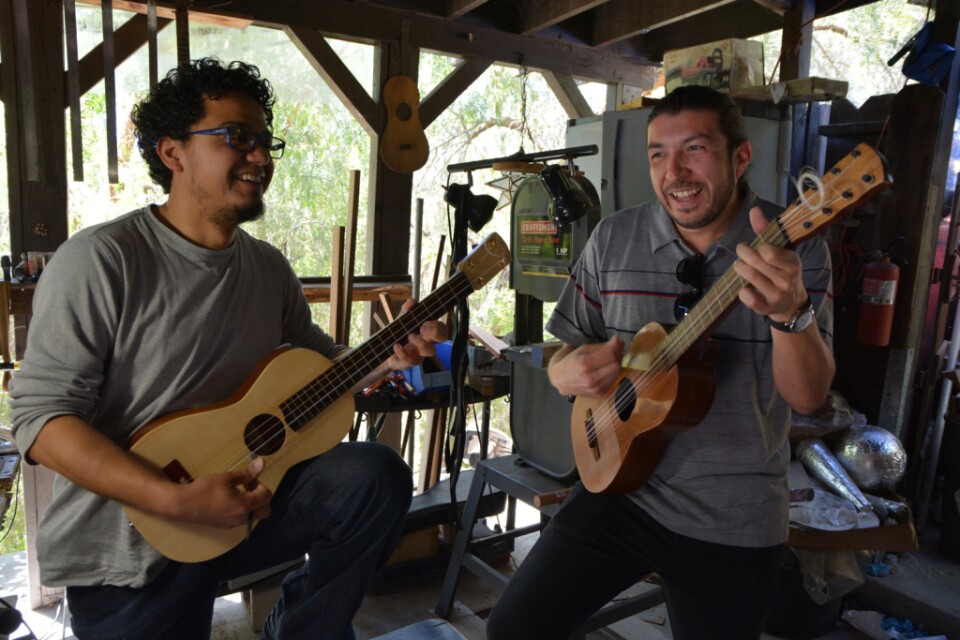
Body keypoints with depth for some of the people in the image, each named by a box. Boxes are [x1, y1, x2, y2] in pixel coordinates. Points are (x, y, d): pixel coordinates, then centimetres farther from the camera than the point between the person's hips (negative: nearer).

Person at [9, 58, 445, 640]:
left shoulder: (270, 269, 4)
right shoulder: (101, 260, -15)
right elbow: (41, 417, -18)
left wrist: (384, 358, -8)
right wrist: (180, 501, -27)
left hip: (245, 497, 5)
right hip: (131, 546, -4)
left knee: (377, 476, -15)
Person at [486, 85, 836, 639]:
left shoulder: (797, 248, -8)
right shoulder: (614, 238, -3)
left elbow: (808, 397, -15)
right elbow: (563, 355, 5)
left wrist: (791, 312, -34)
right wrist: (570, 371, -19)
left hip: (735, 524, -1)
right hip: (620, 485, 2)